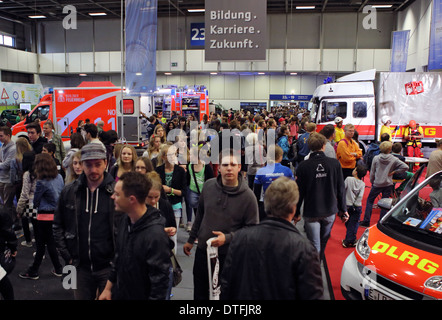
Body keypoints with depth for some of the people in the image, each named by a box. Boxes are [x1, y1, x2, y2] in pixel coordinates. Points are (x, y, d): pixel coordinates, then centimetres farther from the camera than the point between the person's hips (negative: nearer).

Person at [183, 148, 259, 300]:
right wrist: (191, 240, 15)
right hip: (202, 251, 4)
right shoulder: (208, 186, -4)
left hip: (229, 255, -4)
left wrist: (228, 238, -22)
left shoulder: (248, 196, -15)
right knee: (199, 293, 19)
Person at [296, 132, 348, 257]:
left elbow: (299, 192, -7)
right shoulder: (335, 164, -7)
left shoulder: (303, 166, -12)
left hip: (311, 213, -3)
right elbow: (341, 189, -1)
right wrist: (343, 210, 9)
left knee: (314, 246, 2)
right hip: (330, 211, 3)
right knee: (323, 241, 23)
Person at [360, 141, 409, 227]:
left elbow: (372, 172, 0)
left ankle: (366, 221, 10)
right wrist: (394, 172, -5)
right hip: (388, 185, 0)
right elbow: (405, 167, -12)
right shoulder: (394, 159, -7)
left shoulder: (376, 158, -5)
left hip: (377, 184, 0)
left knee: (370, 200, 13)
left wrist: (372, 182, 14)